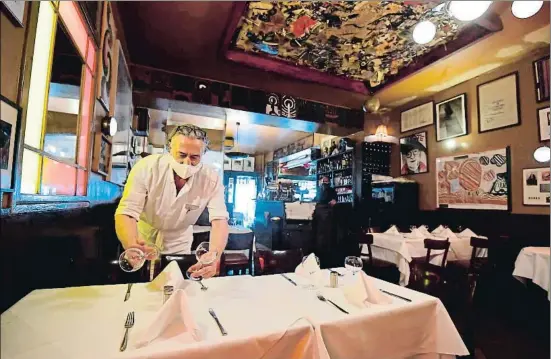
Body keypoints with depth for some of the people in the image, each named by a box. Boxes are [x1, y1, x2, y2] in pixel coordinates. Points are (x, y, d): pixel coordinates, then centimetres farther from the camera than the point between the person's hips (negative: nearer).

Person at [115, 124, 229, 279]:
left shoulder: (212, 179, -22)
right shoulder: (146, 168, -24)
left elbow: (219, 220, -28)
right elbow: (126, 213, -27)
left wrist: (214, 256, -48)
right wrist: (132, 246, -49)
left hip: (179, 246, 1)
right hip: (143, 240, 0)